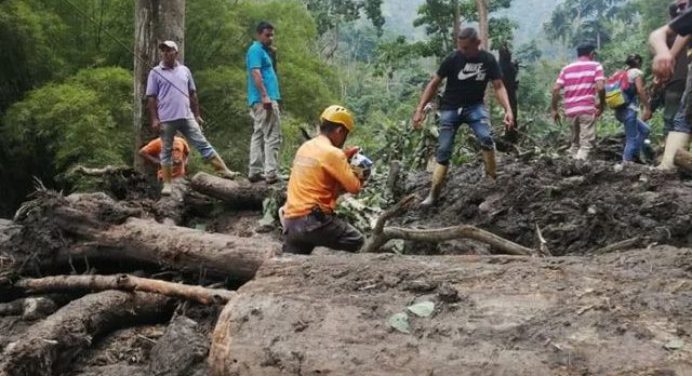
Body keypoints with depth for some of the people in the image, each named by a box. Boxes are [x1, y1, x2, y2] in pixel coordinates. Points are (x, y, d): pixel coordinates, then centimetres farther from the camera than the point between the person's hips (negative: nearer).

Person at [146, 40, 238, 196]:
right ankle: (167, 184, 9)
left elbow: (192, 94, 16)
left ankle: (224, 170, 1)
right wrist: (154, 119, -8)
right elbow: (151, 98, -1)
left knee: (203, 144, 1)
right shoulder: (155, 73, 2)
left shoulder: (184, 70, 12)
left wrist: (197, 115, 12)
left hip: (187, 117, 2)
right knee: (166, 151, 5)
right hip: (166, 119, -2)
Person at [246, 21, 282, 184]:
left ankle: (255, 172, 12)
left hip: (258, 100, 11)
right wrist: (265, 96, -27)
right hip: (264, 99, -11)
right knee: (272, 136, -11)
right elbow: (255, 73, -21)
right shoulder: (256, 50, -9)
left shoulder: (263, 51, 22)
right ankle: (271, 174, -14)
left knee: (258, 135, 10)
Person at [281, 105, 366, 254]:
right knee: (356, 241, 8)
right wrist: (358, 178, 15)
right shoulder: (332, 153, -11)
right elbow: (354, 187, -7)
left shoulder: (305, 147, 13)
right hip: (312, 221, -8)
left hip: (291, 221, 8)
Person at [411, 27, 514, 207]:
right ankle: (434, 194, 5)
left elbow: (499, 86, -6)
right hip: (450, 108, 0)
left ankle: (493, 179, -11)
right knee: (443, 150, -2)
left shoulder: (488, 60, -9)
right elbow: (433, 84, -6)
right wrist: (420, 109, -11)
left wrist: (508, 110, -22)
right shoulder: (453, 59, -13)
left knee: (486, 137, -26)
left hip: (475, 106, 0)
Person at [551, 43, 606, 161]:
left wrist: (554, 109, 9)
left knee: (575, 142, 19)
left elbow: (555, 89, 3)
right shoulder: (595, 66, 4)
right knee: (586, 143, -4)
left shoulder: (566, 68, 13)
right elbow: (600, 87, -10)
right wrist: (602, 104, 4)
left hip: (570, 110, 4)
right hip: (587, 109, -4)